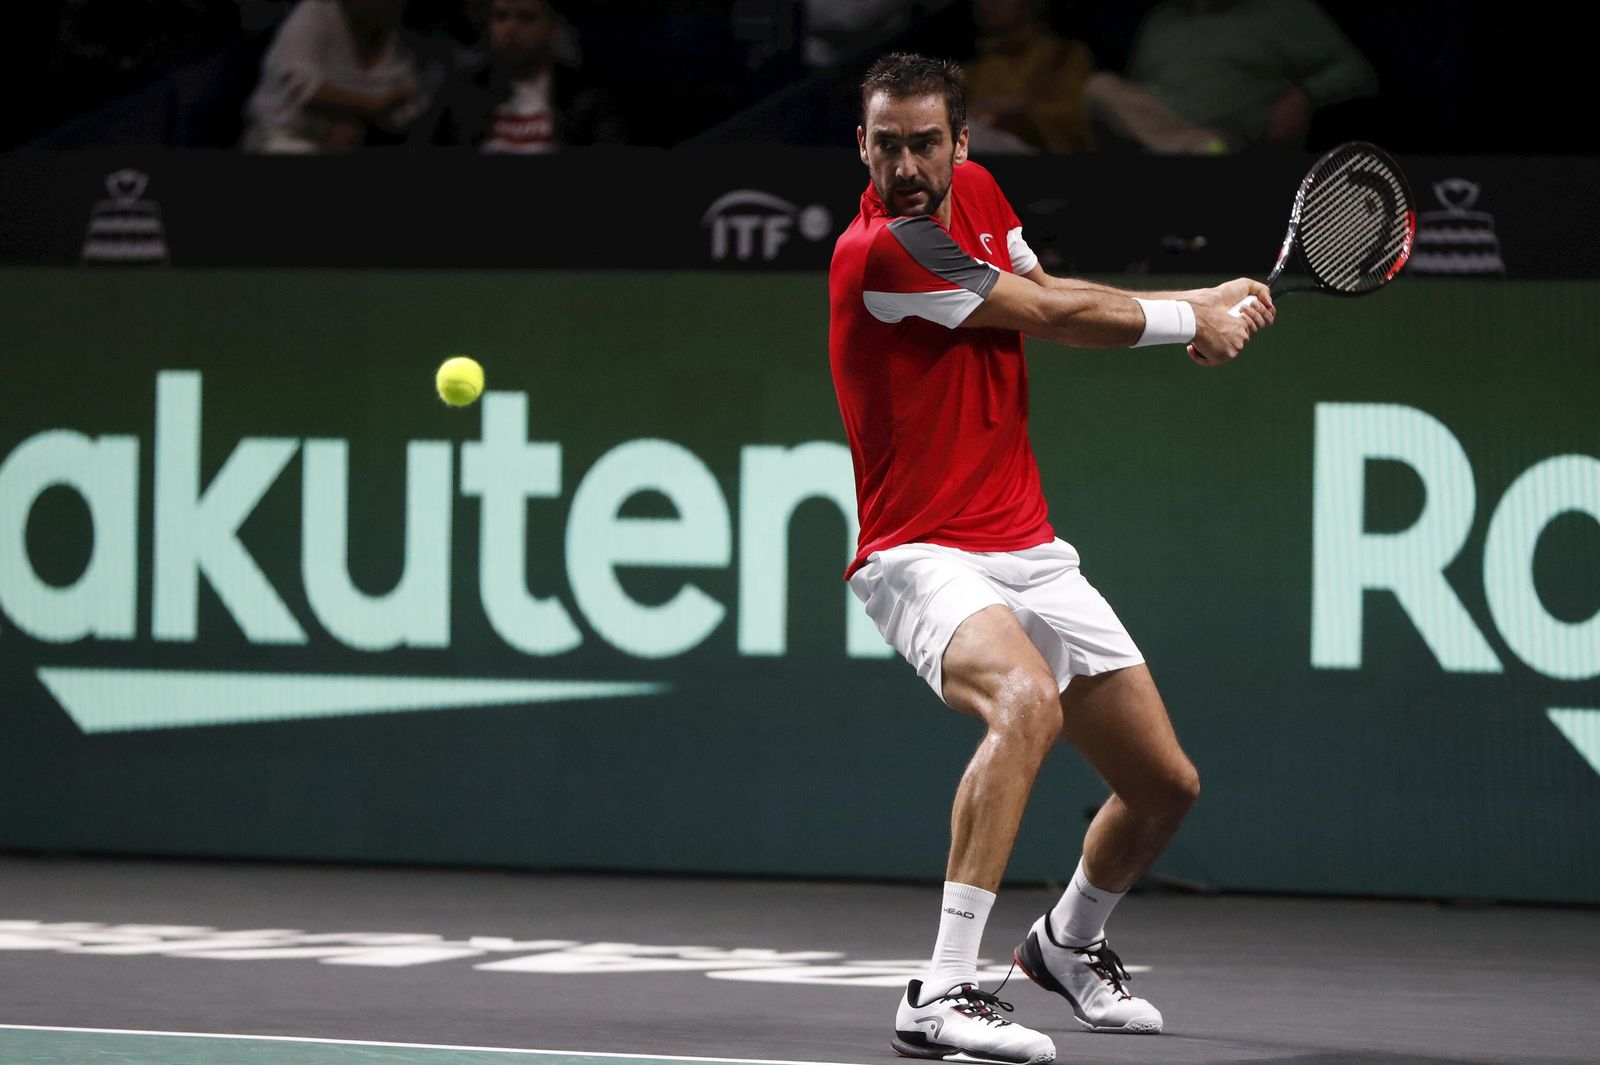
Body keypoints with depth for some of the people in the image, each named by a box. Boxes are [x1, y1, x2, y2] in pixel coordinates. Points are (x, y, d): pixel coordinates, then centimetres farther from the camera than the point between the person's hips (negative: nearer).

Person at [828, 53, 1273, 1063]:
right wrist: (1191, 318, 0)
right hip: (926, 555, -8)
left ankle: (1070, 942, 42)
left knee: (1166, 786, 11)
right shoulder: (878, 251, -20)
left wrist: (1198, 303, 8)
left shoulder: (975, 192, 5)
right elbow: (1056, 320, -14)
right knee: (1027, 702, -38)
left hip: (1032, 553, 8)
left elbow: (1047, 292, 22)